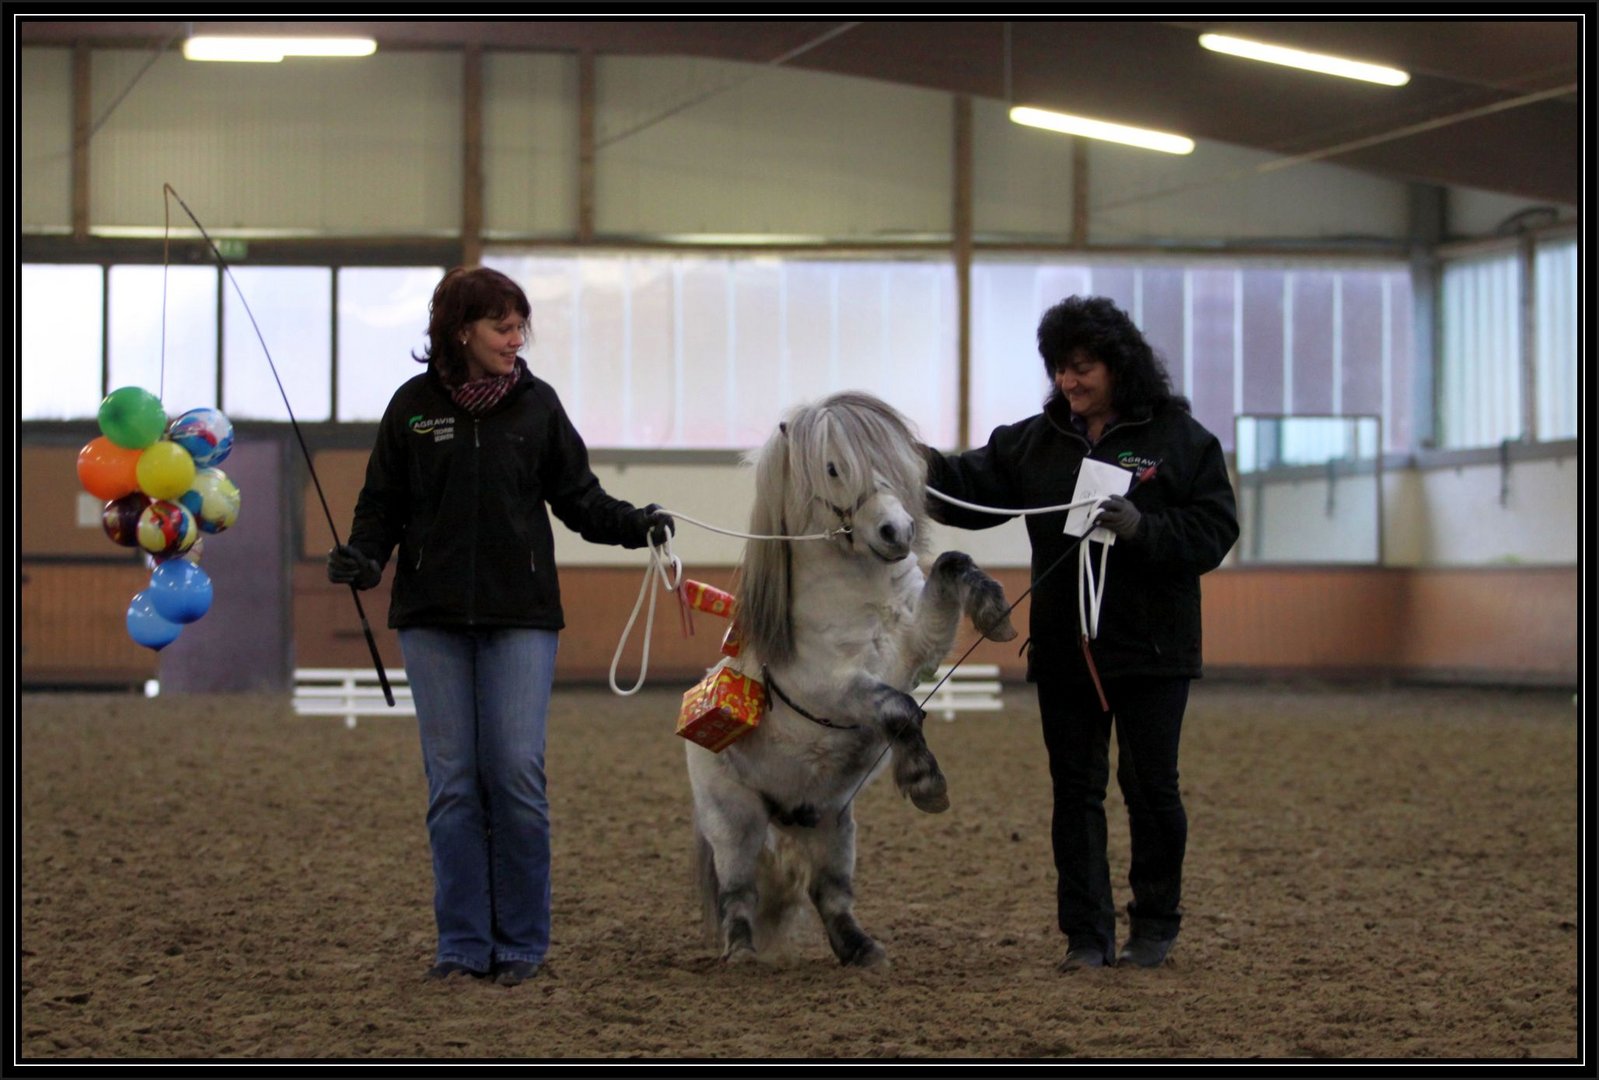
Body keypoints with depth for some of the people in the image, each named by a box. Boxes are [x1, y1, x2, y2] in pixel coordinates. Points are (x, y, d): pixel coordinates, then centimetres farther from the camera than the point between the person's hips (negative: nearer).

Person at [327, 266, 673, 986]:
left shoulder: (537, 404, 3)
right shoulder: (414, 406, 2)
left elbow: (577, 496, 6)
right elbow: (383, 501, 5)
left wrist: (634, 524, -11)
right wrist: (363, 557, -14)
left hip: (520, 615, 0)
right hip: (432, 617, 0)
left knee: (517, 774, -5)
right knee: (452, 782, 3)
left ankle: (521, 944, 5)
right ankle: (463, 945, 9)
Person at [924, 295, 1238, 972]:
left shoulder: (1180, 438, -4)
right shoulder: (1035, 441, 8)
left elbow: (1214, 531, -9)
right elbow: (971, 491, -1)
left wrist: (1141, 528, -23)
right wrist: (927, 469, -21)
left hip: (1151, 650, -4)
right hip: (1064, 654, 4)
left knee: (1151, 787, 3)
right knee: (1075, 789, 4)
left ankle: (1155, 926, 18)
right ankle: (1086, 935, 9)